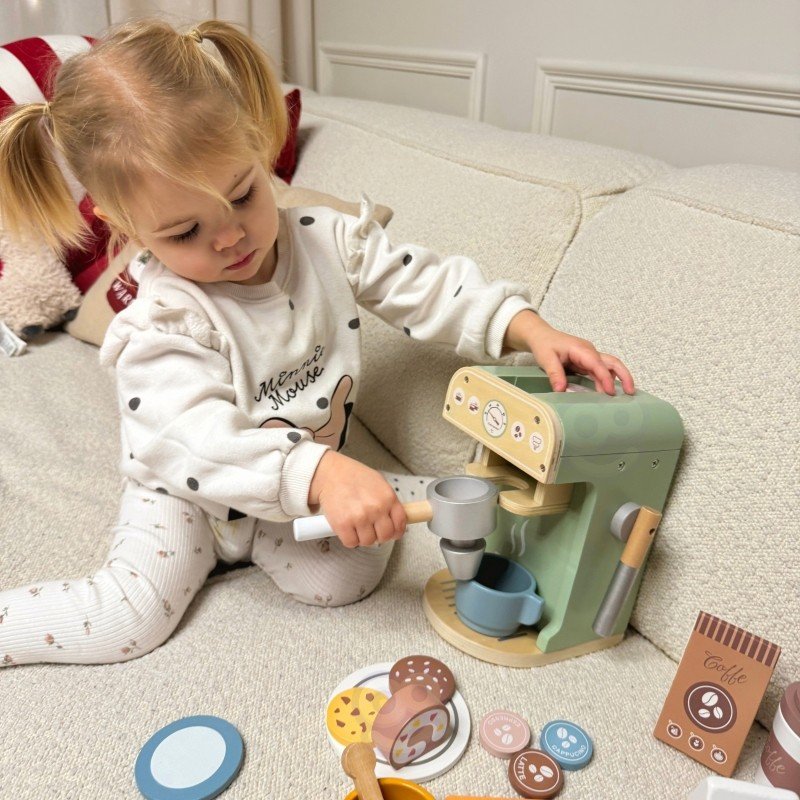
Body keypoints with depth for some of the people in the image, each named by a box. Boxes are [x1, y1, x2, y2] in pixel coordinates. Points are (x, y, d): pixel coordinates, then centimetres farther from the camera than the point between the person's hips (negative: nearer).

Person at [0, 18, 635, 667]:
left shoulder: (329, 240, -13)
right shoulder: (162, 323, -27)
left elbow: (428, 286, -9)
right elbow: (201, 439, -38)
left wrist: (529, 329, -24)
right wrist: (319, 474, -55)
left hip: (315, 477, 4)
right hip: (189, 493, -3)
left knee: (348, 577, -18)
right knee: (126, 623, -16)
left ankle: (254, 542, 8)